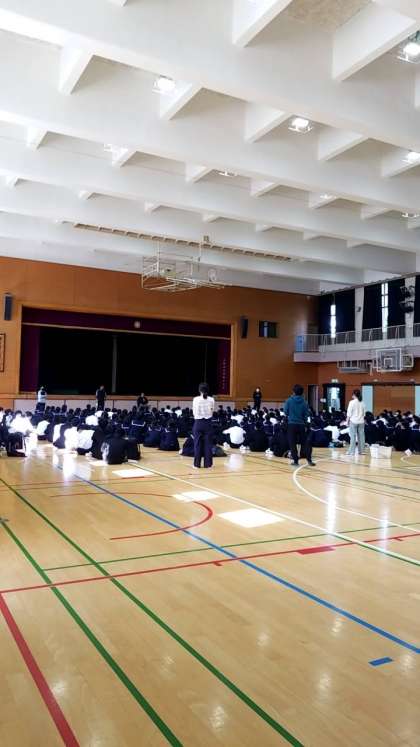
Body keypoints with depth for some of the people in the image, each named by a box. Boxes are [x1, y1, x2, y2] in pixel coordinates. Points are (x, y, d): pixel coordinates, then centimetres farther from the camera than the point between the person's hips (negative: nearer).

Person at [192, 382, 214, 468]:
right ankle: (207, 463, 9)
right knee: (208, 443, 6)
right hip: (208, 423, 1)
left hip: (198, 423, -1)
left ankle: (197, 464, 8)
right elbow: (212, 411, 5)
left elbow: (194, 412, 1)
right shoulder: (211, 400, -3)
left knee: (198, 444, 5)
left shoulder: (196, 399, -7)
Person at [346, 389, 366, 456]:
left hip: (353, 421, -4)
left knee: (353, 436, -2)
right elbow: (364, 413, 10)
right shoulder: (362, 403, 4)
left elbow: (349, 413, -9)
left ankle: (352, 452, -3)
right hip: (361, 421, 5)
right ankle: (361, 451, 13)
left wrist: (347, 421, -1)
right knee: (361, 436, 8)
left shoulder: (352, 402, -10)